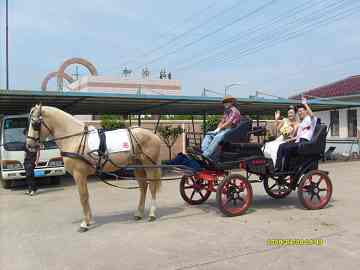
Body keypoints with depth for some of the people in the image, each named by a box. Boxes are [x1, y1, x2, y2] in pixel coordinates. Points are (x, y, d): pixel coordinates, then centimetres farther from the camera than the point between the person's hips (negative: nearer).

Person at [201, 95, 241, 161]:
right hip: (224, 129, 10)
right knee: (208, 135, -5)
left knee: (217, 137, -33)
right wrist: (217, 129, 0)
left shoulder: (234, 111, -6)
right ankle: (203, 151, -23)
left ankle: (207, 154, -39)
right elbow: (222, 122, 18)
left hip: (230, 130, -10)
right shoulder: (226, 112, 23)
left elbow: (229, 123, -16)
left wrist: (219, 129, -15)